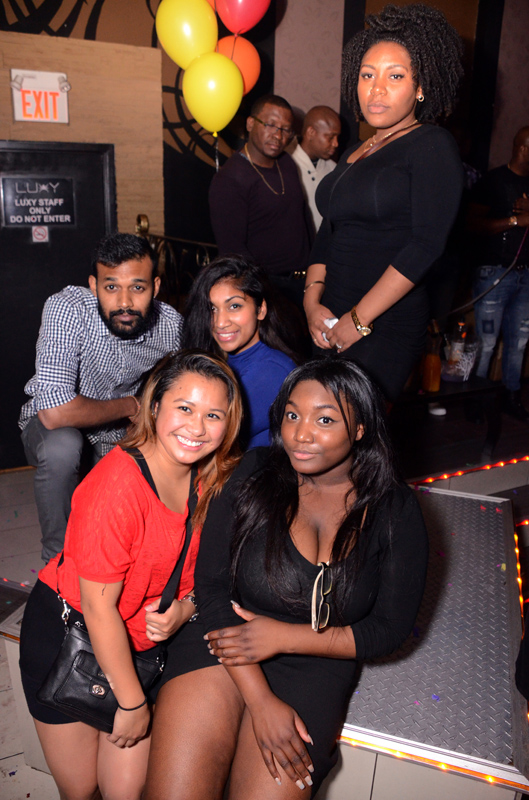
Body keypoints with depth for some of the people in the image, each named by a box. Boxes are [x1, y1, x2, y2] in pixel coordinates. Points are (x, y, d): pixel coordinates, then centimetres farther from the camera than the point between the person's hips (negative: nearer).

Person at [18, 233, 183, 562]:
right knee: (61, 448, -35)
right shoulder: (67, 308, -30)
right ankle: (59, 557, -10)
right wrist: (129, 406, -25)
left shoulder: (172, 325, -18)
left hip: (124, 428, 4)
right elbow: (55, 411, -38)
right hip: (54, 425, -3)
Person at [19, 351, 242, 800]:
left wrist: (186, 606, -15)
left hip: (144, 642, 5)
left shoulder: (211, 477, -8)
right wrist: (132, 702, -13)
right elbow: (98, 607, -23)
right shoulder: (118, 484, -29)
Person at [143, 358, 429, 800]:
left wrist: (284, 637, -11)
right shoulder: (253, 475, -7)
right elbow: (210, 586, -6)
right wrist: (260, 699, -12)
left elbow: (390, 629, -1)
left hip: (316, 669, 1)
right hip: (221, 647, 0)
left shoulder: (395, 510, -6)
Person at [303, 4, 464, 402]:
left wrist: (358, 320, -16)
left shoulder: (433, 146, -4)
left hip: (386, 325, -6)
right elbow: (328, 234, 15)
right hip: (331, 323, 7)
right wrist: (312, 303, 0)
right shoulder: (355, 153, 18)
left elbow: (427, 244, -15)